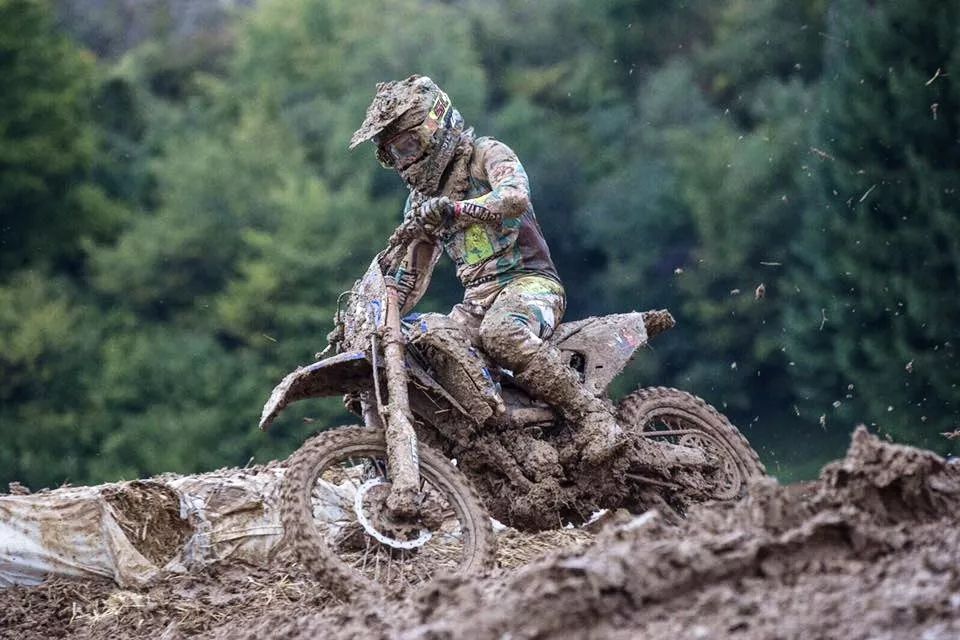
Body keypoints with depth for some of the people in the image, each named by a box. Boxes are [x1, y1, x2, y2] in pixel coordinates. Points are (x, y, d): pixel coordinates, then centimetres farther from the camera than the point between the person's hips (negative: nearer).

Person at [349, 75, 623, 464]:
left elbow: (515, 197, -24)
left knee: (499, 331, -40)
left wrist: (454, 208, -35)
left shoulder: (487, 155, 0)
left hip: (528, 280, -7)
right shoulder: (421, 198, 21)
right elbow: (412, 277, 25)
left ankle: (592, 417, -37)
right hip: (476, 297, 7)